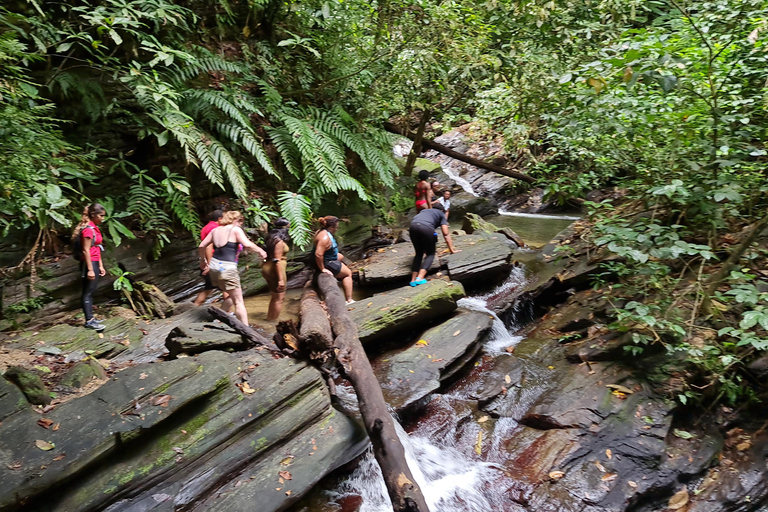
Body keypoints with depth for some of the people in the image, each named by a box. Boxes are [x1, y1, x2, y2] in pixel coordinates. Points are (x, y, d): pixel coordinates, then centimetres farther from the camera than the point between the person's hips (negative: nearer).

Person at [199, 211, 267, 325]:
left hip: (214, 265, 7)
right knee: (239, 302, -1)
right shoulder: (235, 229, -4)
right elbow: (247, 244, -18)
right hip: (227, 268, -7)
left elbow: (201, 246, 15)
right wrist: (260, 251, -4)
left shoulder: (215, 230, 14)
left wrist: (202, 260, 28)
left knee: (231, 297, 25)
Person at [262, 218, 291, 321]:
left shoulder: (272, 238, 10)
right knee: (279, 298, 1)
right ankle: (272, 322, 6)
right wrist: (281, 279, -23)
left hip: (267, 269, 10)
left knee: (275, 297, 21)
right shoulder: (279, 241, -18)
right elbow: (277, 261, -22)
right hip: (275, 271, -10)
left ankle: (269, 319, 30)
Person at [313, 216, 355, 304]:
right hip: (326, 263, -11)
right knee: (348, 273, 3)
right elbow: (318, 254, -39)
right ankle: (349, 300, 0)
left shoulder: (322, 232, 1)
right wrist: (322, 269, -29)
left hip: (327, 258, 11)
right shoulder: (325, 237, -31)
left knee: (340, 256, 34)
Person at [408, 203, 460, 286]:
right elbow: (446, 234, 17)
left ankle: (413, 280, 9)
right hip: (426, 228, -4)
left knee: (419, 253, 20)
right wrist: (452, 250, 20)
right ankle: (420, 278, -8)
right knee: (430, 254, 12)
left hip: (413, 226, 4)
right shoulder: (441, 214, 27)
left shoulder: (424, 211, 40)